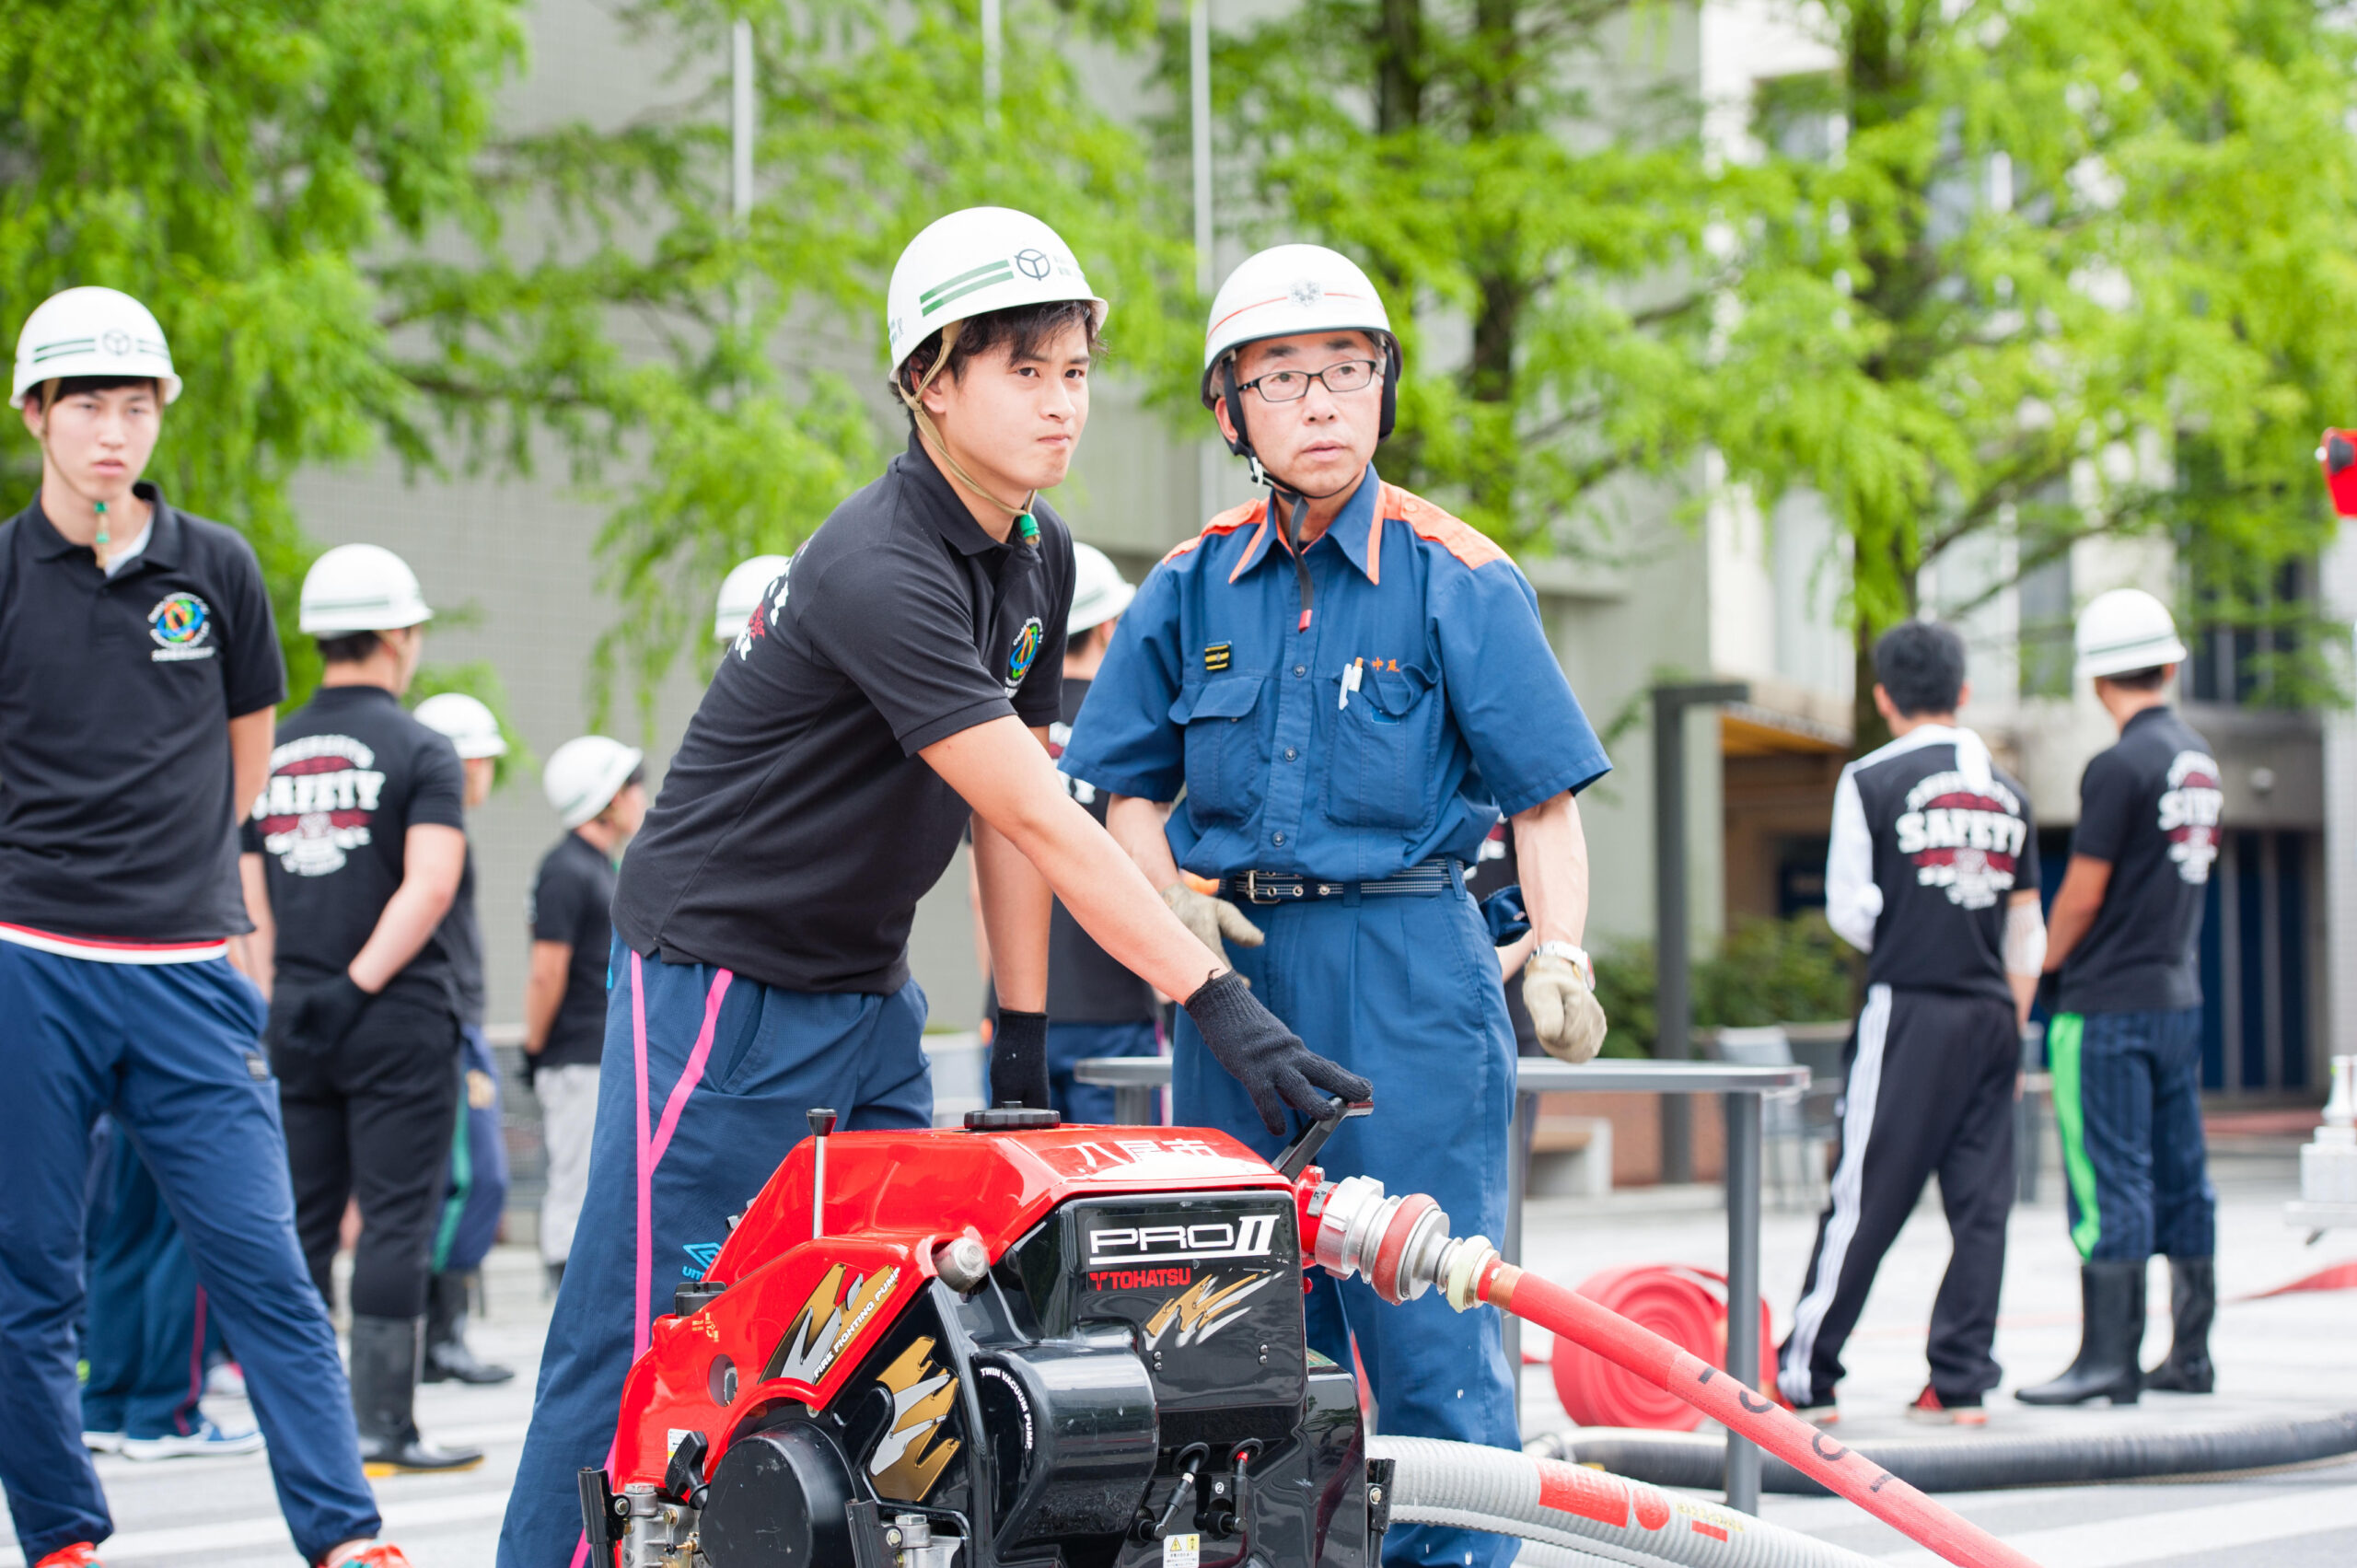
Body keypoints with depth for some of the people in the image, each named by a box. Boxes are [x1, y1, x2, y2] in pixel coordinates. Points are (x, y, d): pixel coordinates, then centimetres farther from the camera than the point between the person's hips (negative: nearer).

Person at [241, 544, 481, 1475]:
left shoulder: (271, 754, 12)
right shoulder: (418, 749, -5)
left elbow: (248, 898, 10)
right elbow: (430, 884, -17)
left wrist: (279, 999, 10)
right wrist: (363, 980, -13)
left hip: (295, 1018, 6)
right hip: (394, 1016, -5)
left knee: (302, 1222, 10)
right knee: (395, 1222, -4)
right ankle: (383, 1424, -7)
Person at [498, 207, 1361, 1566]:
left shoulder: (1038, 555, 5)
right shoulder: (881, 573, -24)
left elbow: (1013, 810, 8)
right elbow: (1038, 818, -28)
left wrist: (1026, 1032, 5)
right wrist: (1220, 1005, -30)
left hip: (870, 994, 9)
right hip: (723, 981, -9)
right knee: (646, 1338, -7)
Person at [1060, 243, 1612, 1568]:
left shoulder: (1461, 583, -2)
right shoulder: (1191, 588, 8)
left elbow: (1546, 798, -2)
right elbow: (1130, 784, 17)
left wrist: (1562, 956, -14)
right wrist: (1173, 895, -1)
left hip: (1409, 965, -4)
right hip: (1236, 963, 4)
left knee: (1423, 1309, -6)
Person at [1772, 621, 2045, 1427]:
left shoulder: (1871, 780, -4)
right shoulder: (2007, 792, 11)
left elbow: (1850, 912, -6)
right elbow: (2027, 930, 13)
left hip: (1907, 1011, -4)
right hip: (1990, 1013, 4)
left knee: (1865, 1200, -3)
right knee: (1981, 1202, 5)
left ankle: (1805, 1378, 2)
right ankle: (1961, 1383, 4)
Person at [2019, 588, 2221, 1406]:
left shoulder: (2121, 767, -15)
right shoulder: (2199, 760, 10)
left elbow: (2083, 893, -13)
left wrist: (2044, 968, 3)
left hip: (2108, 1005, -8)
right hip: (2179, 994, 8)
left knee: (2109, 1181, -7)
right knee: (2180, 1177, 10)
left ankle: (2109, 1357, -8)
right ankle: (2190, 1353, 14)